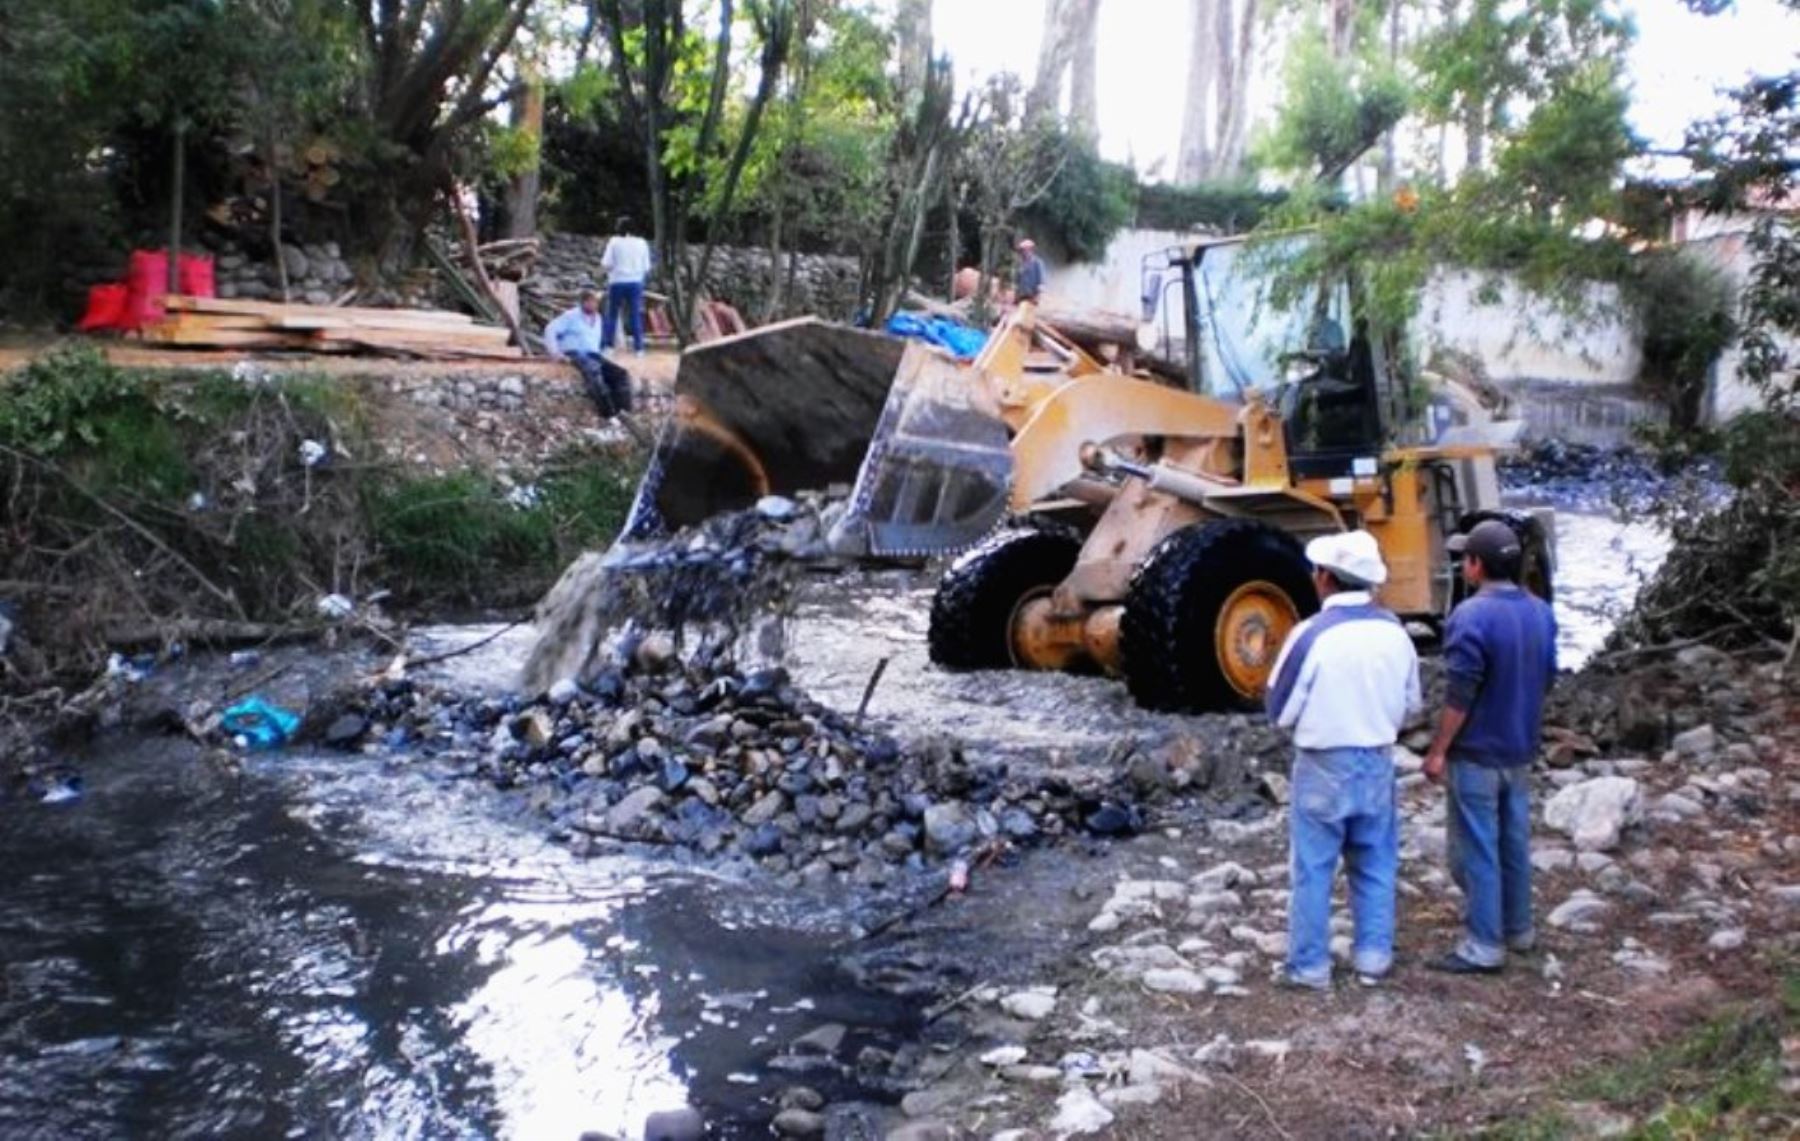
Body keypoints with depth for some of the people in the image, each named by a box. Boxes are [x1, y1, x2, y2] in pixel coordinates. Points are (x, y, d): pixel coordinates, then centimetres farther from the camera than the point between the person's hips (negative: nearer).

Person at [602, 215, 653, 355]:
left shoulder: (614, 241, -4)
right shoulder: (642, 243, 3)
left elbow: (606, 263, -8)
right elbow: (646, 267, 4)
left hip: (617, 282, -2)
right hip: (635, 282, 2)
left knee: (612, 314, 8)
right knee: (636, 315, 5)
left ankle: (607, 345, 5)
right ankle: (639, 348, 3)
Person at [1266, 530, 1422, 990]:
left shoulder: (1313, 634, -19)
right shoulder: (1394, 631, -3)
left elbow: (1280, 711, -11)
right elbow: (1410, 703, 7)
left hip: (1323, 766, -4)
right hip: (1378, 763, 5)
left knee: (1313, 870, 6)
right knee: (1375, 866, 16)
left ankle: (1309, 966, 13)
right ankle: (1374, 956, 23)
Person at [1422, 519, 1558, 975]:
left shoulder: (1472, 616, -21)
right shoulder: (1540, 612, 5)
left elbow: (1460, 695, -21)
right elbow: (1547, 678, 14)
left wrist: (1438, 750, -13)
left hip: (1476, 753, -8)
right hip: (1519, 750, 8)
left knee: (1476, 849, -1)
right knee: (1514, 842, 18)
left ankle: (1484, 946, 2)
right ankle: (1518, 929, 29)